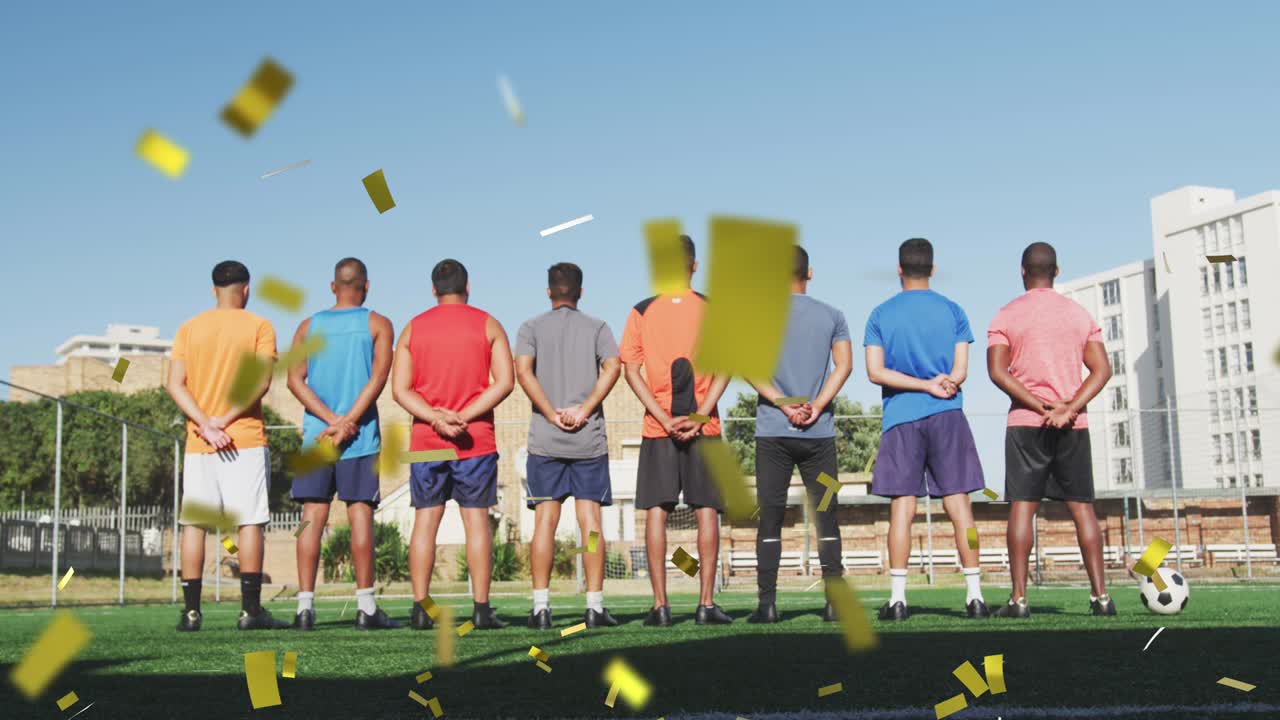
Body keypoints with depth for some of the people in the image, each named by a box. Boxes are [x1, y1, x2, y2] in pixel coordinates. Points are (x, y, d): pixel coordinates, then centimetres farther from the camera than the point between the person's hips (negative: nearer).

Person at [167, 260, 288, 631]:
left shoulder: (189, 329, 10)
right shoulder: (259, 327, 0)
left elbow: (175, 384, -1)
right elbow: (261, 381, -12)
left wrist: (205, 424, -8)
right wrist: (226, 419, -11)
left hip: (198, 444, 3)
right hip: (246, 440, -3)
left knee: (193, 524, 6)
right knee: (250, 522, -2)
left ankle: (191, 611, 5)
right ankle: (250, 610, -4)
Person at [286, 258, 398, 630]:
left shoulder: (309, 326, 12)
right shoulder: (377, 324, 4)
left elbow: (295, 379, 1)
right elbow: (378, 377, -9)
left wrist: (331, 420, -6)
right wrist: (346, 423, -11)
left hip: (315, 432, 2)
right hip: (360, 434, -2)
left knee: (313, 517, 2)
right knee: (360, 514, -1)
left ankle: (305, 604, -1)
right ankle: (365, 606, -1)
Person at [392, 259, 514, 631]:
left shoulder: (413, 329, 8)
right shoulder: (488, 325, 3)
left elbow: (399, 388, -1)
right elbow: (505, 381, -6)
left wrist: (435, 418, -11)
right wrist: (465, 416, -11)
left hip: (426, 438, 2)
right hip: (476, 440, -1)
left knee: (425, 520, 4)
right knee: (477, 519, 1)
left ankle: (421, 608, 2)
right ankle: (481, 609, -1)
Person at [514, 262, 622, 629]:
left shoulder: (532, 327, 8)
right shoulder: (596, 327, 8)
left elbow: (523, 369, -9)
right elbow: (612, 367, -8)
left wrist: (551, 413, -7)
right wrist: (584, 410, -9)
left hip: (545, 439, 0)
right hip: (589, 438, 0)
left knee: (545, 520, 2)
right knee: (590, 519, 1)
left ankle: (541, 607, -1)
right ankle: (595, 606, -1)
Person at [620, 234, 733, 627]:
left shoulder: (642, 312, 4)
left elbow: (631, 370, -2)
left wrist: (664, 418, -7)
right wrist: (699, 417, -10)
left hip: (656, 428, 0)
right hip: (705, 427, 0)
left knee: (656, 510, 3)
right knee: (706, 509, 4)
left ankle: (660, 605, 1)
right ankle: (706, 603, 2)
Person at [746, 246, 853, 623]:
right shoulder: (832, 316, 9)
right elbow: (844, 365, -2)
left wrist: (785, 406, -9)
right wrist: (816, 407, -7)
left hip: (772, 432, -1)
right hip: (820, 433, 1)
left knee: (770, 518, 2)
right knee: (826, 517, 6)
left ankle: (767, 603, -1)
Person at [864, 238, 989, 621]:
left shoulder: (881, 315, 5)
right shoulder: (953, 312, 7)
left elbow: (876, 372, -4)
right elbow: (960, 371, -1)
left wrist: (926, 385, -6)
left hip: (900, 419, 0)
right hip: (947, 417, 1)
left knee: (902, 507, -1)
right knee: (959, 503, 1)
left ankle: (898, 598, -3)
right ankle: (974, 595, 1)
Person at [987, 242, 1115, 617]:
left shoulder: (1007, 315, 2)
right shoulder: (1080, 314, 10)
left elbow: (997, 371, -9)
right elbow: (1102, 369, 2)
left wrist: (1041, 407, -10)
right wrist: (1070, 408, -8)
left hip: (1025, 422, -2)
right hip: (1074, 425, 2)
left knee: (1022, 506, -2)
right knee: (1082, 506, 6)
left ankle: (1018, 597, -6)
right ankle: (1100, 595, 3)